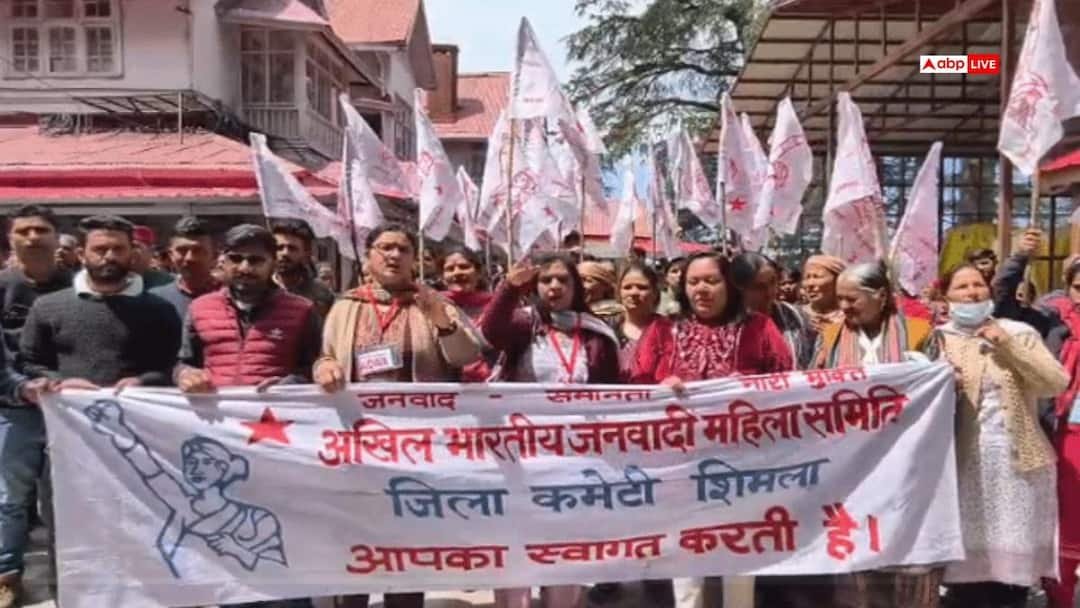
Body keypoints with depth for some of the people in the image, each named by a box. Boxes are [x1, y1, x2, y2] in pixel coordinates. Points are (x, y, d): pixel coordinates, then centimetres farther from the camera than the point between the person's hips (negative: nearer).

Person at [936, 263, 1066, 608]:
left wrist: (1008, 346, -11)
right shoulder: (939, 339, 4)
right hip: (964, 462, 0)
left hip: (1017, 461, 1)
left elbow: (1057, 384, -6)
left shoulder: (1019, 333, 5)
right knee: (966, 562, 2)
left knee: (1014, 559, 5)